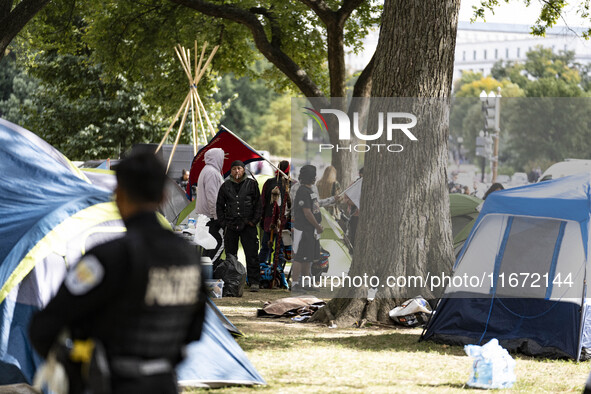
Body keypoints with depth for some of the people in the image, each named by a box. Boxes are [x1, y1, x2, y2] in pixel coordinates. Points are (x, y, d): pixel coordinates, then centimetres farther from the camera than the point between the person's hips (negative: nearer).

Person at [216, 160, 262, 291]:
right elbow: (219, 206, 15)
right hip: (230, 225, 2)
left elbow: (258, 204, 6)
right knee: (230, 255, 6)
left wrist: (254, 221, -2)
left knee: (252, 255, -5)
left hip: (248, 225, -2)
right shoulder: (225, 186, 11)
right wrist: (223, 223, 5)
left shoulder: (252, 184, 6)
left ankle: (254, 282, -3)